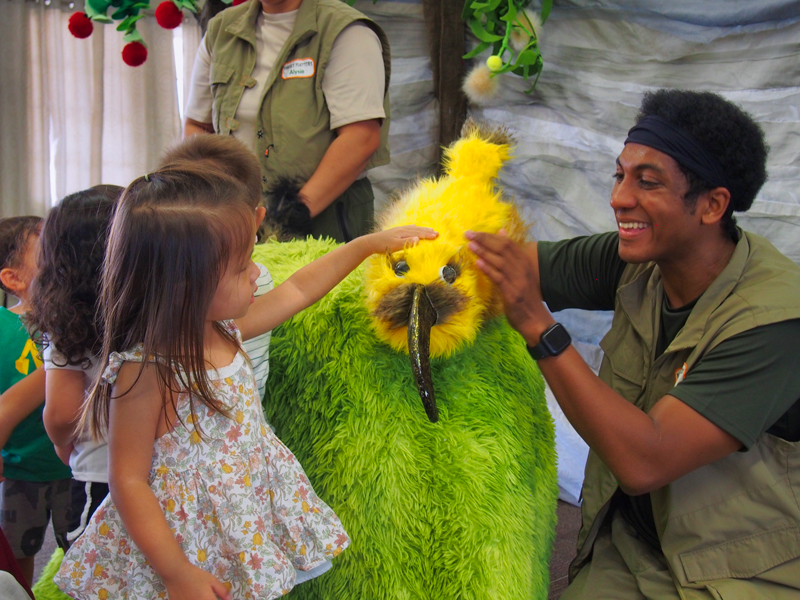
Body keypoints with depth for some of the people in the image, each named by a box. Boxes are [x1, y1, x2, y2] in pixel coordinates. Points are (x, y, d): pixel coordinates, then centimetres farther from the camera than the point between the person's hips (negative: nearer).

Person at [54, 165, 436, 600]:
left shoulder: (222, 329, -2)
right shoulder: (144, 372, -24)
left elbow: (298, 289, 13)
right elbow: (128, 481, -20)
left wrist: (369, 243, 16)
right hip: (187, 534, -7)